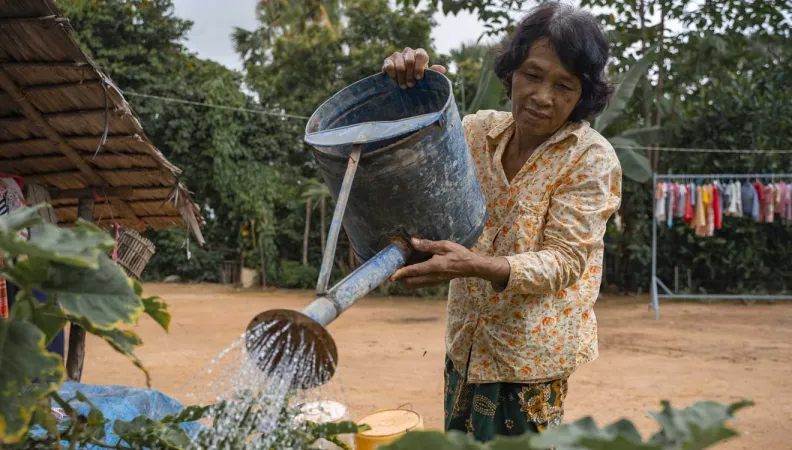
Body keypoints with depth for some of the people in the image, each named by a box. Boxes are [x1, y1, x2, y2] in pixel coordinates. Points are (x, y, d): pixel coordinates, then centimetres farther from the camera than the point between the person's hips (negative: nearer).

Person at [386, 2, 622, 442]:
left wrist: (473, 265, -34)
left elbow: (564, 261, -17)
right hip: (468, 343, 5)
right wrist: (403, 91, -14)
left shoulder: (590, 158, -12)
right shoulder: (479, 130, 1)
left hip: (531, 352, -4)